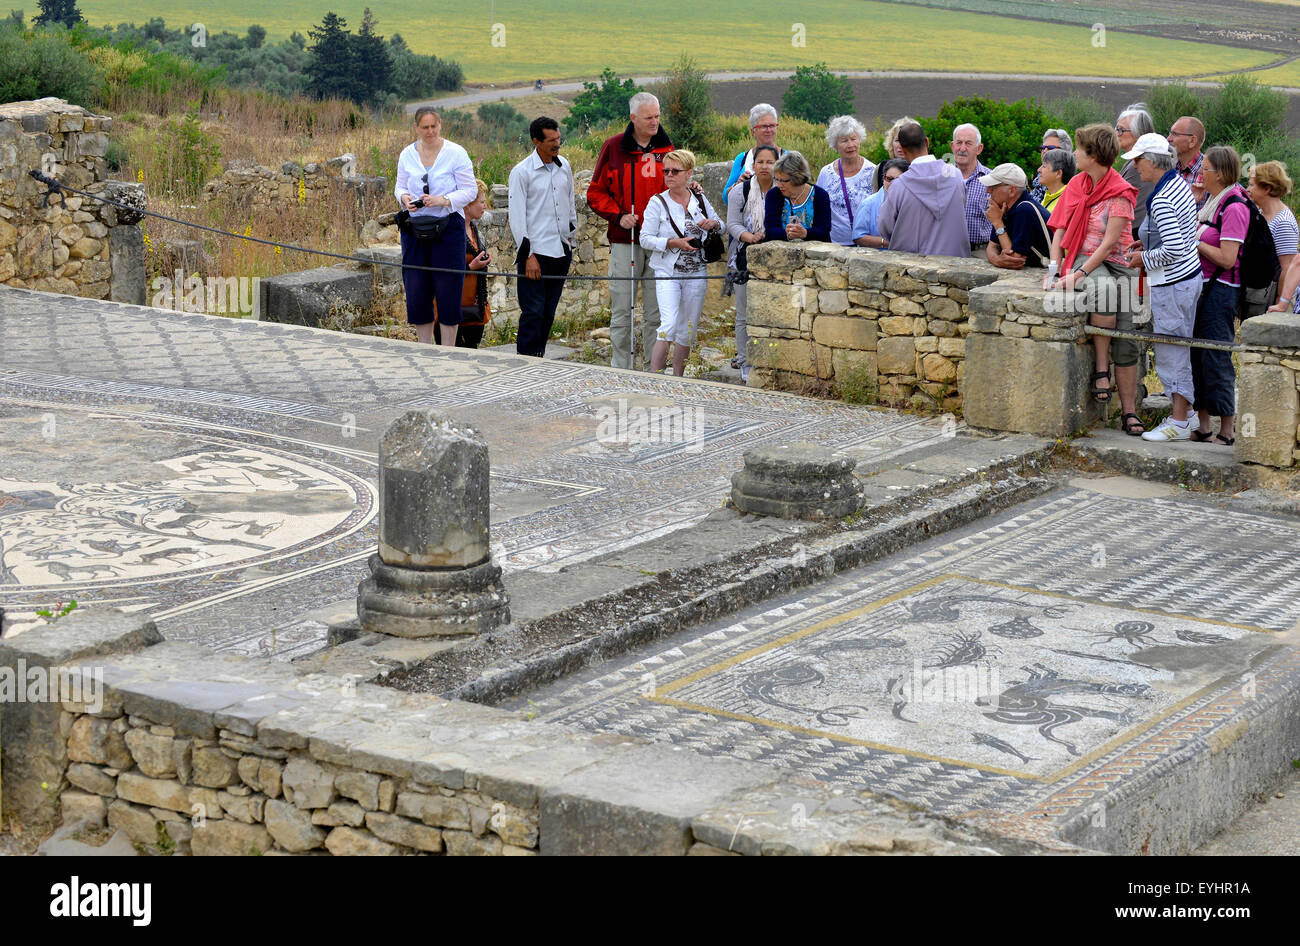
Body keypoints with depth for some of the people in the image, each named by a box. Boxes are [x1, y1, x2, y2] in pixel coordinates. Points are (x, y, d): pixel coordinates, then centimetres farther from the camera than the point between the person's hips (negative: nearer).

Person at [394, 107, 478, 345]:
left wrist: (443, 200, -19)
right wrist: (404, 197, -7)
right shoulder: (407, 154, 6)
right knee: (416, 290, 6)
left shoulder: (456, 153, -5)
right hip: (414, 228, 4)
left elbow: (470, 190, -5)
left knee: (448, 291, -2)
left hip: (448, 228, -4)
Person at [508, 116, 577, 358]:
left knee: (549, 313, 9)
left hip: (561, 252, 6)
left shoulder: (564, 167, 10)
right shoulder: (521, 172, -7)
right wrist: (528, 255, -12)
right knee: (533, 312, -8)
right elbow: (517, 217, -8)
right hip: (535, 252, -6)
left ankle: (539, 357, 17)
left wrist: (571, 234, 20)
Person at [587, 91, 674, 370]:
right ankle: (620, 370, 9)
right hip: (624, 242, -2)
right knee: (621, 312, 1)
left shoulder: (666, 148, 9)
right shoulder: (614, 147, 1)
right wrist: (618, 216, -9)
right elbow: (596, 193, 5)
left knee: (656, 312, 4)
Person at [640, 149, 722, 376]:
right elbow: (645, 238, -7)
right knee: (669, 325, -20)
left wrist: (713, 224, -6)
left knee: (687, 331, 9)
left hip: (696, 274, 4)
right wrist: (674, 243, -19)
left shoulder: (700, 200, 6)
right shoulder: (658, 202, -4)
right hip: (667, 272, -4)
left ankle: (677, 380, 21)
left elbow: (722, 228, 18)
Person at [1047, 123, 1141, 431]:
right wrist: (1055, 270, -3)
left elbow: (1109, 242, -14)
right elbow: (1060, 230, 11)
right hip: (1084, 259, 2)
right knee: (1104, 288, -35)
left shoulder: (1121, 193, -7)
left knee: (1125, 340, -11)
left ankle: (1129, 411, -5)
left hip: (1118, 263, -2)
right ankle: (1101, 368, -27)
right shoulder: (1076, 185, 10)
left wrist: (1078, 275, -23)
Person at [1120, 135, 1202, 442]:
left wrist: (1143, 258, -11)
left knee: (1171, 352, -3)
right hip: (1191, 275, 10)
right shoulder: (1180, 183, 8)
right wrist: (1147, 242, 15)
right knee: (1180, 349, 17)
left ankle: (1179, 423, 2)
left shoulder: (1161, 200, -22)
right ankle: (1186, 412, 25)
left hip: (1171, 283, -10)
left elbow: (1174, 250, -26)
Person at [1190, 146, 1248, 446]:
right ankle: (1202, 426, 18)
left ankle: (1227, 431, 2)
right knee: (1196, 355, 10)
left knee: (1216, 358, -6)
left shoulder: (1234, 208, -15)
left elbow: (1227, 258, -20)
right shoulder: (1210, 201, 13)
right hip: (1200, 286, 9)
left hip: (1221, 289, -9)